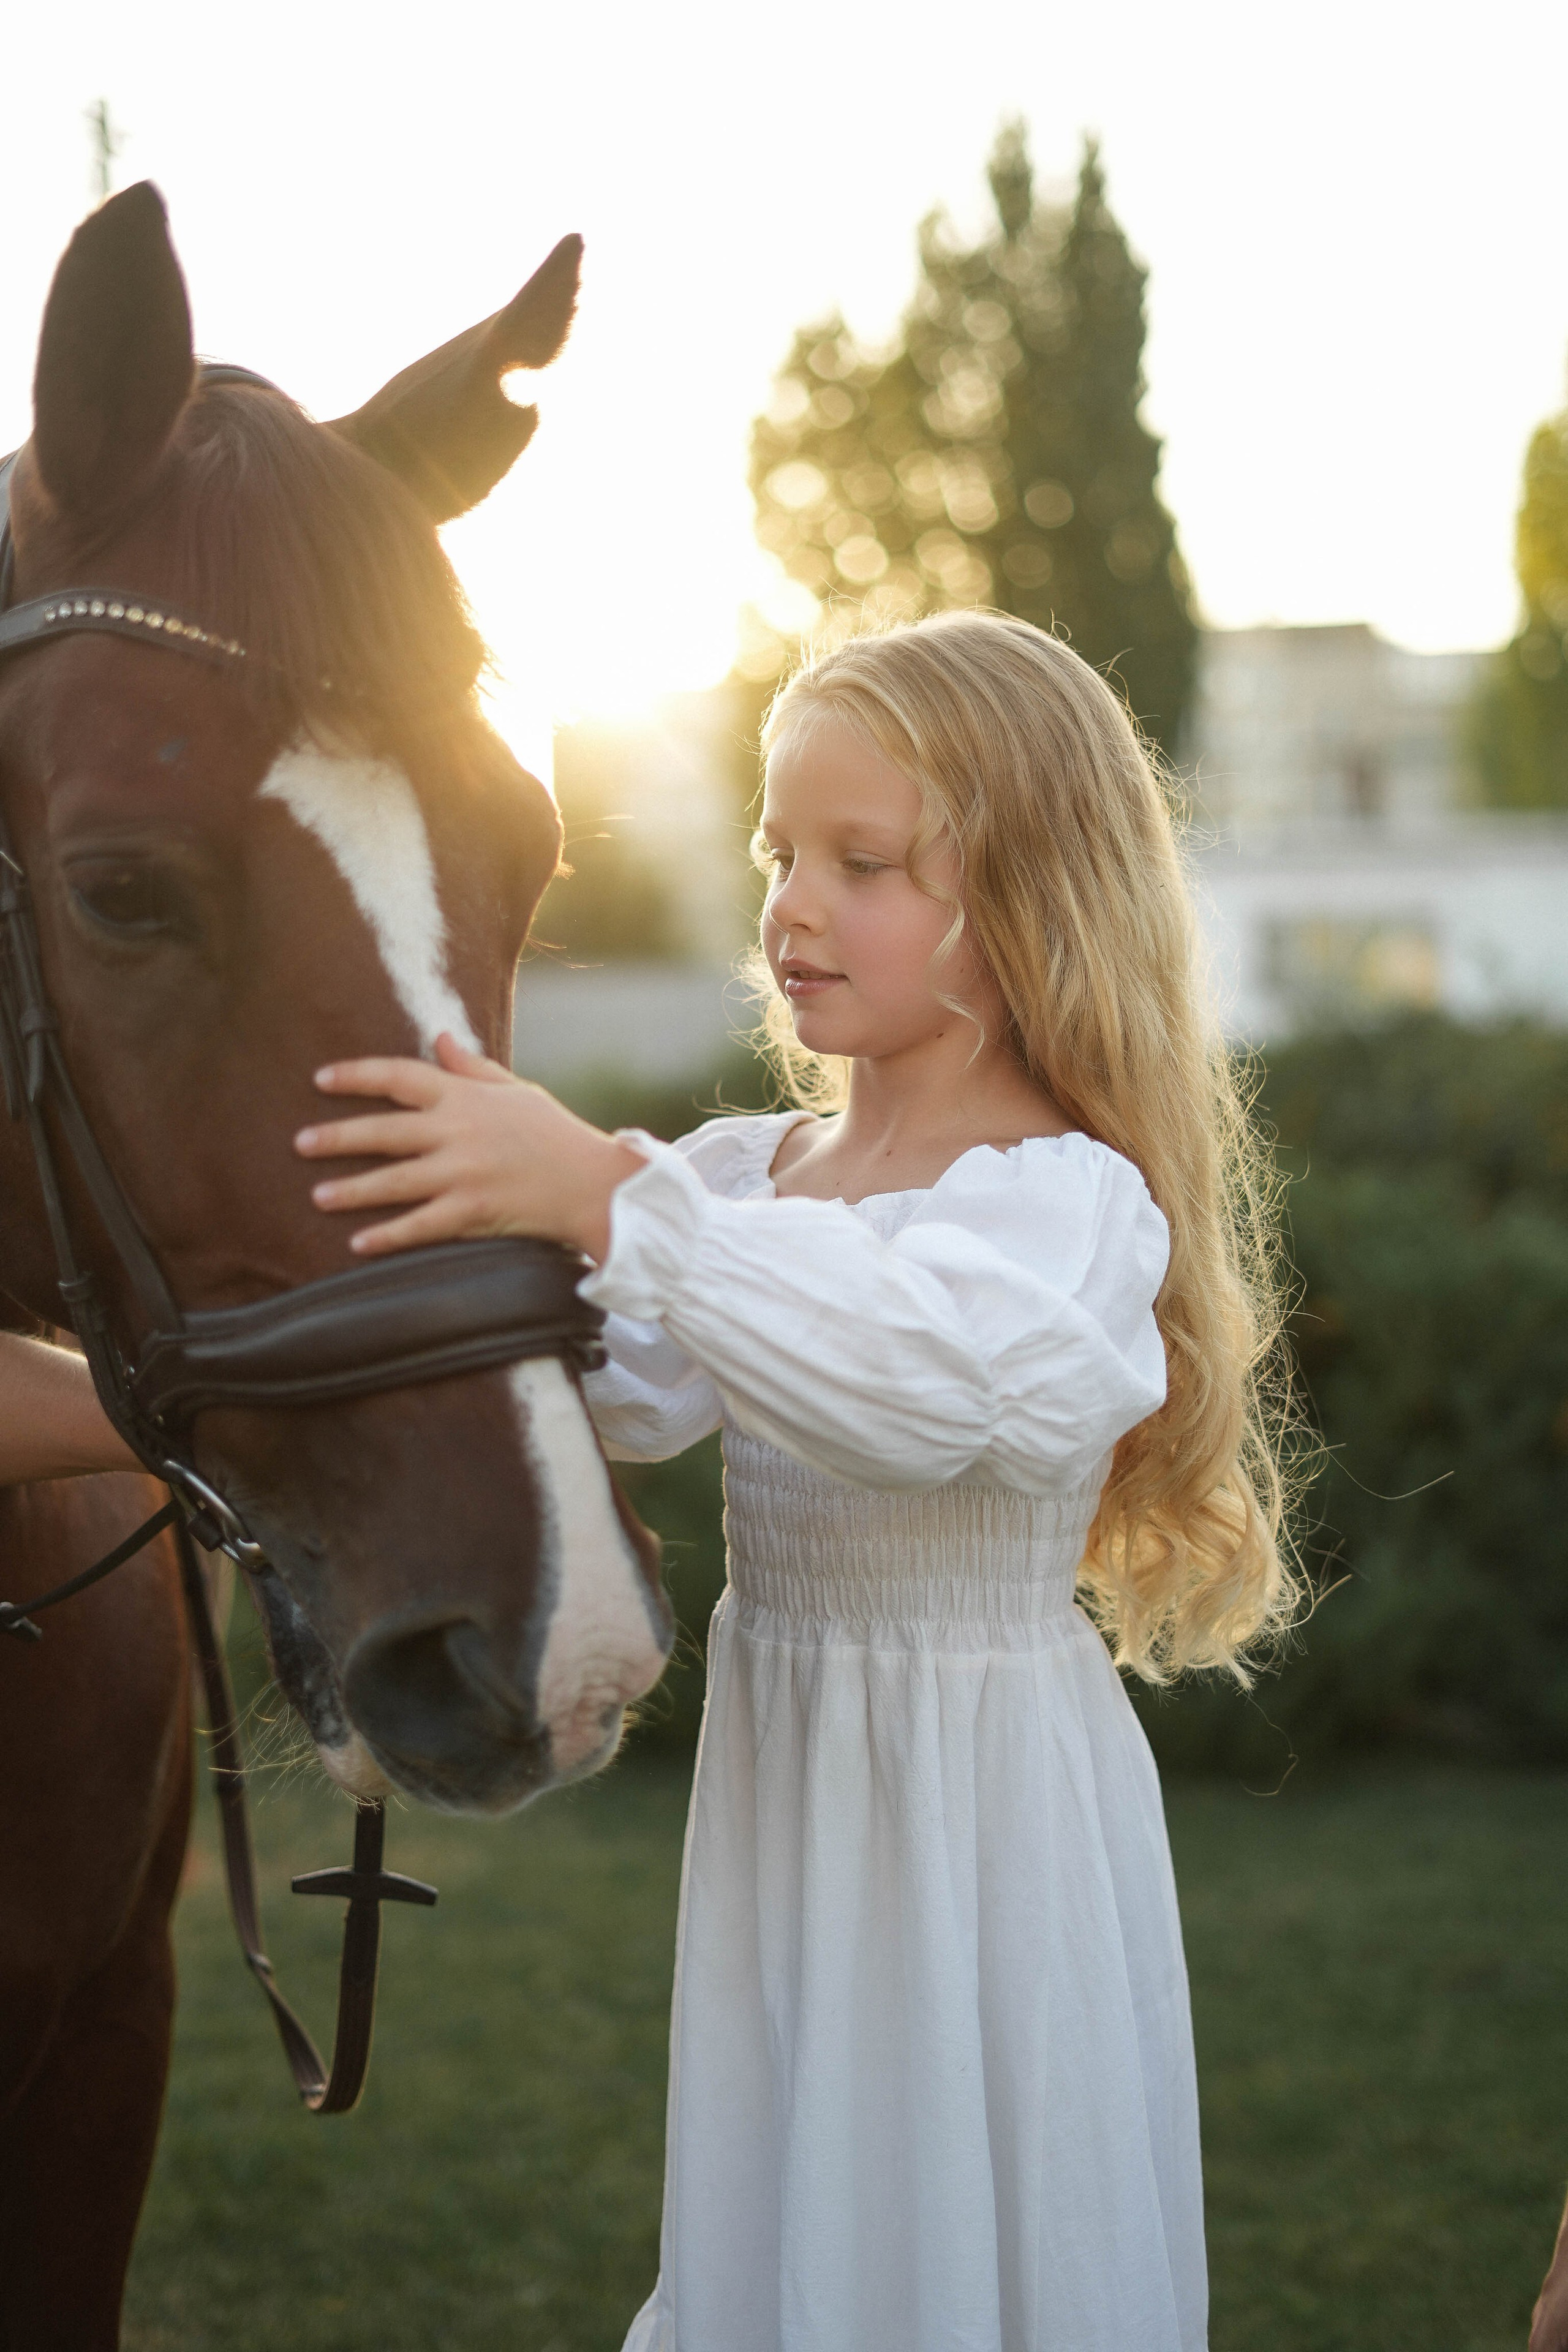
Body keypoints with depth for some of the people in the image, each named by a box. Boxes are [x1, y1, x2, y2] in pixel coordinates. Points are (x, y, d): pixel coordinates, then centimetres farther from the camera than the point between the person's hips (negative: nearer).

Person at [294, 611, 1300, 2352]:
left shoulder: (1072, 1198, -17)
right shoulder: (752, 1179, 6)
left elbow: (924, 1371, -37)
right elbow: (627, 1396, -6)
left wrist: (605, 1198, -43)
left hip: (987, 1813, -6)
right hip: (775, 1783, 6)